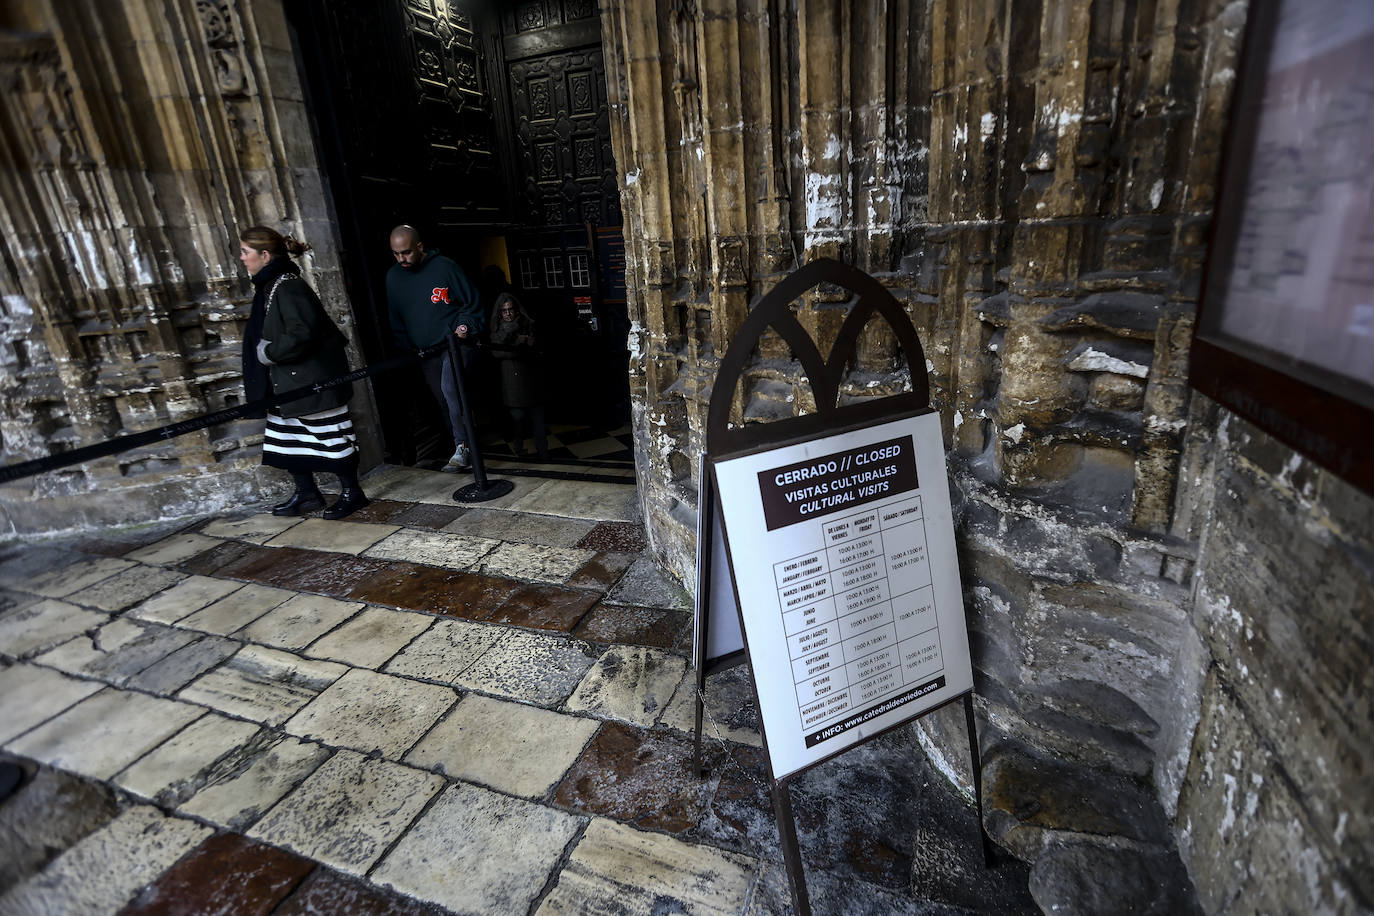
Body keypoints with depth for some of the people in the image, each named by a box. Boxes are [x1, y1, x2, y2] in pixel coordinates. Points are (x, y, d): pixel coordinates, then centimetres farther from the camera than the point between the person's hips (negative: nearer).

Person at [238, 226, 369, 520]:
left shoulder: (287, 287, -18)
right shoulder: (269, 286, 13)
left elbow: (303, 333, -27)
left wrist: (270, 352, -16)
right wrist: (268, 353, 13)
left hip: (311, 380, -11)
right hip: (287, 383, 11)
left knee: (329, 435, 0)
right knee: (285, 437, 15)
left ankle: (352, 492, 12)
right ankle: (306, 494, 26)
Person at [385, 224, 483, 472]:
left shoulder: (445, 267, -7)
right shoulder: (393, 276, 8)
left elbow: (472, 303, -1)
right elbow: (396, 320, 17)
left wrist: (465, 325, -17)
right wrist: (406, 349, 11)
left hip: (456, 342, -6)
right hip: (425, 353, 6)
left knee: (450, 388, -28)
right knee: (447, 404, 9)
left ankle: (462, 447, -24)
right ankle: (465, 451, 18)